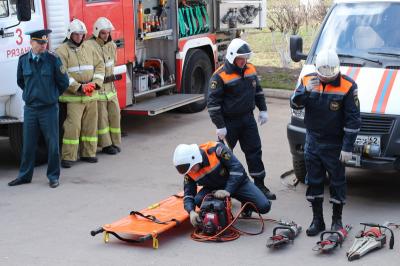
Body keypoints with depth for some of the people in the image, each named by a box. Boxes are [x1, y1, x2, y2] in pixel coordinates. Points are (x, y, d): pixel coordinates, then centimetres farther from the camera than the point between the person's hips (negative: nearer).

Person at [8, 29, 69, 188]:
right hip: (30, 108, 3)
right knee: (28, 144, 10)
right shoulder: (23, 60, 2)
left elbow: (63, 82, 1)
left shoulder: (53, 59, -7)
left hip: (49, 108, -3)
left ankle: (53, 176, 15)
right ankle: (25, 175, 21)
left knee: (52, 144, 3)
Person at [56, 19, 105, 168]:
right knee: (72, 126, -10)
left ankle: (88, 153, 19)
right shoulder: (62, 51, -4)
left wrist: (95, 83, -4)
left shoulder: (88, 49, 13)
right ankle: (68, 157, -6)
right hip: (73, 96, -6)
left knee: (90, 124, 9)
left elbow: (100, 65, 13)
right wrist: (78, 87, -17)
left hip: (91, 95, 6)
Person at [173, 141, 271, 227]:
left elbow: (237, 168, -32)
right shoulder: (189, 171, -15)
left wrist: (228, 191, -37)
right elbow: (188, 194, -13)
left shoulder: (215, 149, -32)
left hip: (237, 182, -3)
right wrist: (191, 212, -33)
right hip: (214, 188, 4)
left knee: (264, 206, -20)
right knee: (198, 200, -27)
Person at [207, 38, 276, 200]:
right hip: (229, 122, -6)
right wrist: (220, 126, -17)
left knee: (254, 151, 9)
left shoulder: (250, 69, 4)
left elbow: (258, 90, 19)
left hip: (248, 118, 6)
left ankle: (259, 185, 19)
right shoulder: (221, 76, -17)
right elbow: (213, 102, -16)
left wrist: (263, 110, 14)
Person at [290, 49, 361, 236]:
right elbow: (295, 104, -4)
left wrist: (348, 147, -14)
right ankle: (317, 220, 21)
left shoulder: (347, 86, -12)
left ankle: (337, 219, 20)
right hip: (312, 141, 4)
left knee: (337, 182, 6)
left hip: (335, 144, -3)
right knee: (313, 181, 9)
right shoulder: (308, 80, -1)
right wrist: (306, 90, -23)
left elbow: (353, 119, -11)